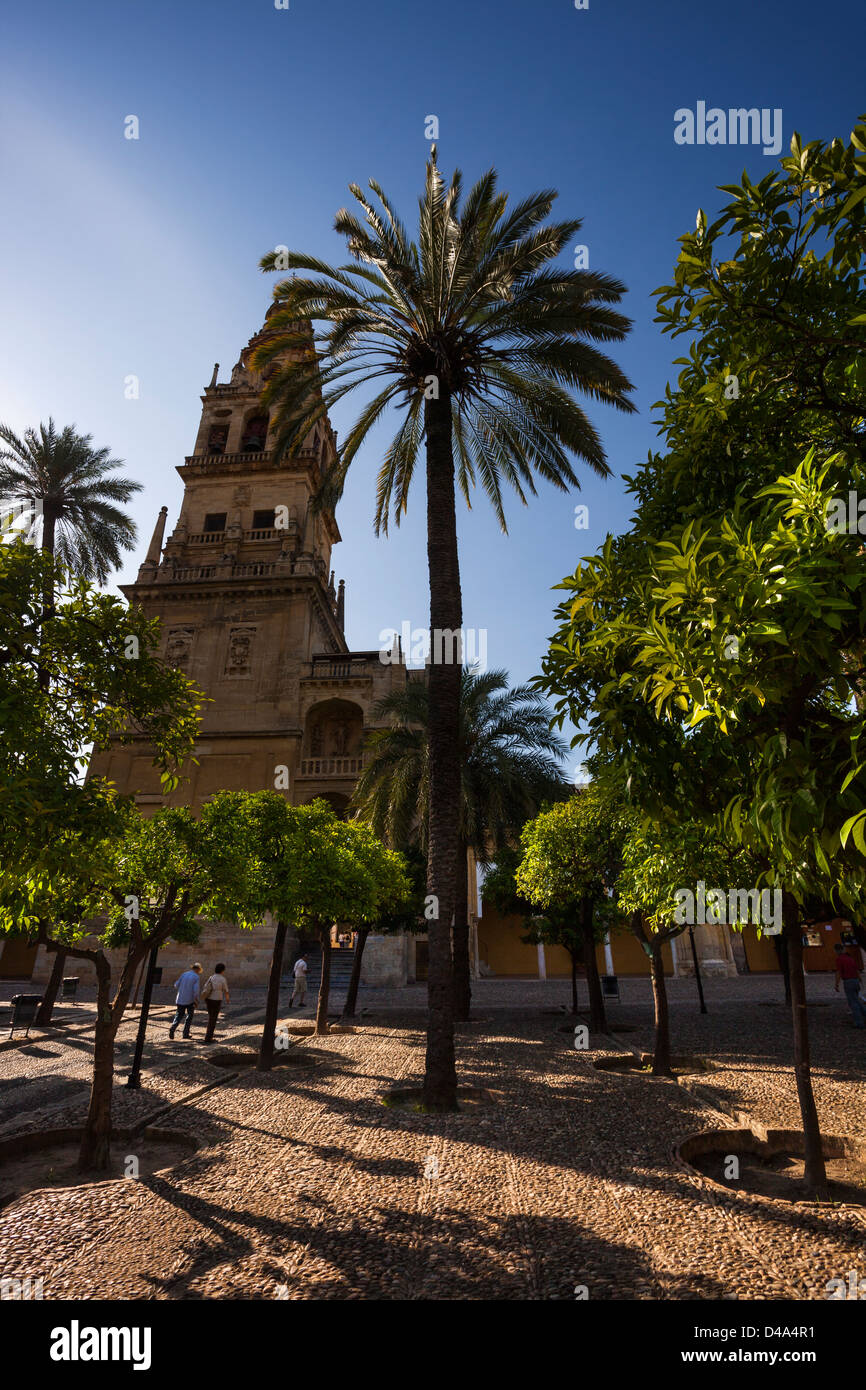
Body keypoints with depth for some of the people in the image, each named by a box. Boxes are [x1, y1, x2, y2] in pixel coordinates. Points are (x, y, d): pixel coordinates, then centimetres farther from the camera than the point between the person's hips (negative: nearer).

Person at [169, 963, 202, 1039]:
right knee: (189, 1016, 14)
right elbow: (196, 990, -17)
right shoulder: (196, 977, -9)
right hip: (190, 1000, -4)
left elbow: (176, 985, 8)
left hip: (180, 999, 4)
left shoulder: (184, 974, 4)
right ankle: (185, 1033, 11)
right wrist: (196, 1001, -8)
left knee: (179, 1015, 16)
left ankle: (172, 1028, -8)